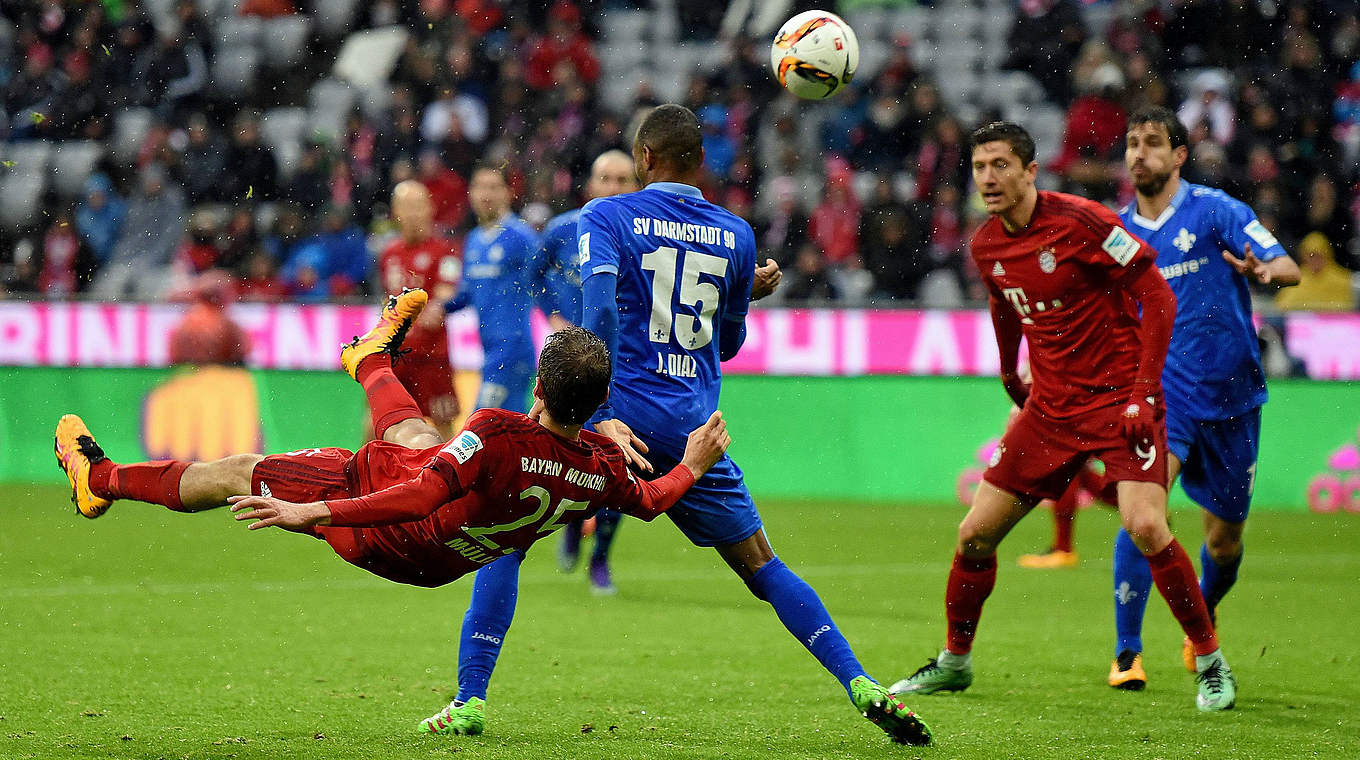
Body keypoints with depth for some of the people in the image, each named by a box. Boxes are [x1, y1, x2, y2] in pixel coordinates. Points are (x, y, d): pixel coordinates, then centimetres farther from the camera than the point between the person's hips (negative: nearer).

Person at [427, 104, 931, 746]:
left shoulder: (605, 217, -1)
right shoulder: (736, 236, 11)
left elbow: (600, 302, -18)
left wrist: (601, 415, -21)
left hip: (619, 416, -3)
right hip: (694, 428, 3)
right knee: (761, 566, 12)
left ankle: (469, 699, 1)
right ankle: (862, 686, -2)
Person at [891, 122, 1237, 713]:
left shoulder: (1079, 221, -17)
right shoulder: (985, 246, 3)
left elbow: (1157, 296, -14)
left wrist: (1145, 392, -17)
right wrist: (1010, 377, 34)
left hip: (1119, 397, -6)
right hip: (1049, 408, 6)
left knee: (1145, 527, -24)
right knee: (975, 535, 3)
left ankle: (1212, 663, -7)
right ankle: (954, 662, 25)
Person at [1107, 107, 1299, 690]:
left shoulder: (1214, 211, -4)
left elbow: (1289, 267, -11)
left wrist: (1265, 271, -33)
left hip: (1230, 395, -1)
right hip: (1162, 391, 1)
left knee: (1224, 540, 10)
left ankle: (1202, 621, 42)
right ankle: (1127, 652, -16)